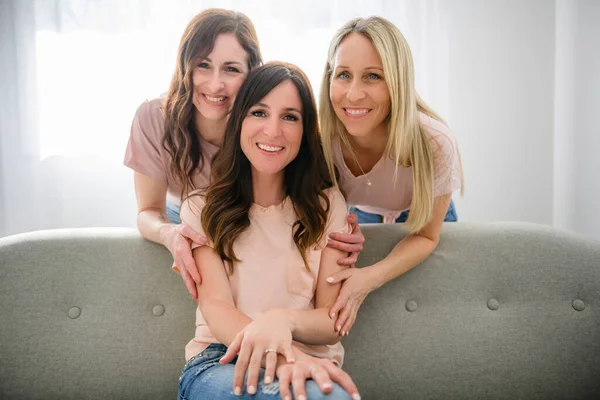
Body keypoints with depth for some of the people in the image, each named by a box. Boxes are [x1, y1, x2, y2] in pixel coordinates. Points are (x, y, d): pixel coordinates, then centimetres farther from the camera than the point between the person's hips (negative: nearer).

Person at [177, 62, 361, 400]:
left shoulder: (328, 205, 9)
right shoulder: (202, 207, 7)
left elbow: (332, 322, 2)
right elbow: (215, 305, -7)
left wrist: (283, 320, -23)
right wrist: (280, 358, -29)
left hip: (308, 362, 2)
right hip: (220, 361, -1)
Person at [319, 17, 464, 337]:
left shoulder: (434, 144, -39)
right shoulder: (322, 134, -34)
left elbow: (424, 235, -23)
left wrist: (369, 278, -41)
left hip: (422, 220, -1)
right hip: (359, 219, 1)